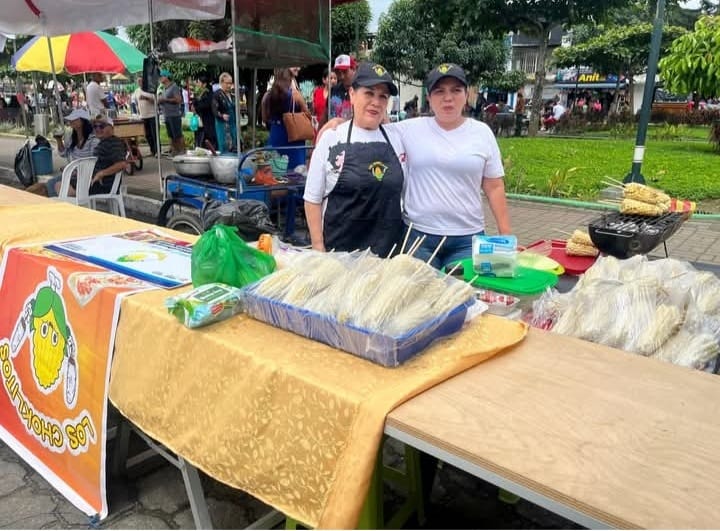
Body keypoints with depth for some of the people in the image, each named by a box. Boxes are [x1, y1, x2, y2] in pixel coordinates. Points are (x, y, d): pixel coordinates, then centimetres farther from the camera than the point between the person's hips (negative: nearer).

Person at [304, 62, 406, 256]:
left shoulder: (396, 139, 5)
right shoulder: (331, 138, -3)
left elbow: (406, 194, 13)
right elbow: (313, 199, -2)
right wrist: (319, 248, -7)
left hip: (389, 249, 3)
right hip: (339, 248, -2)